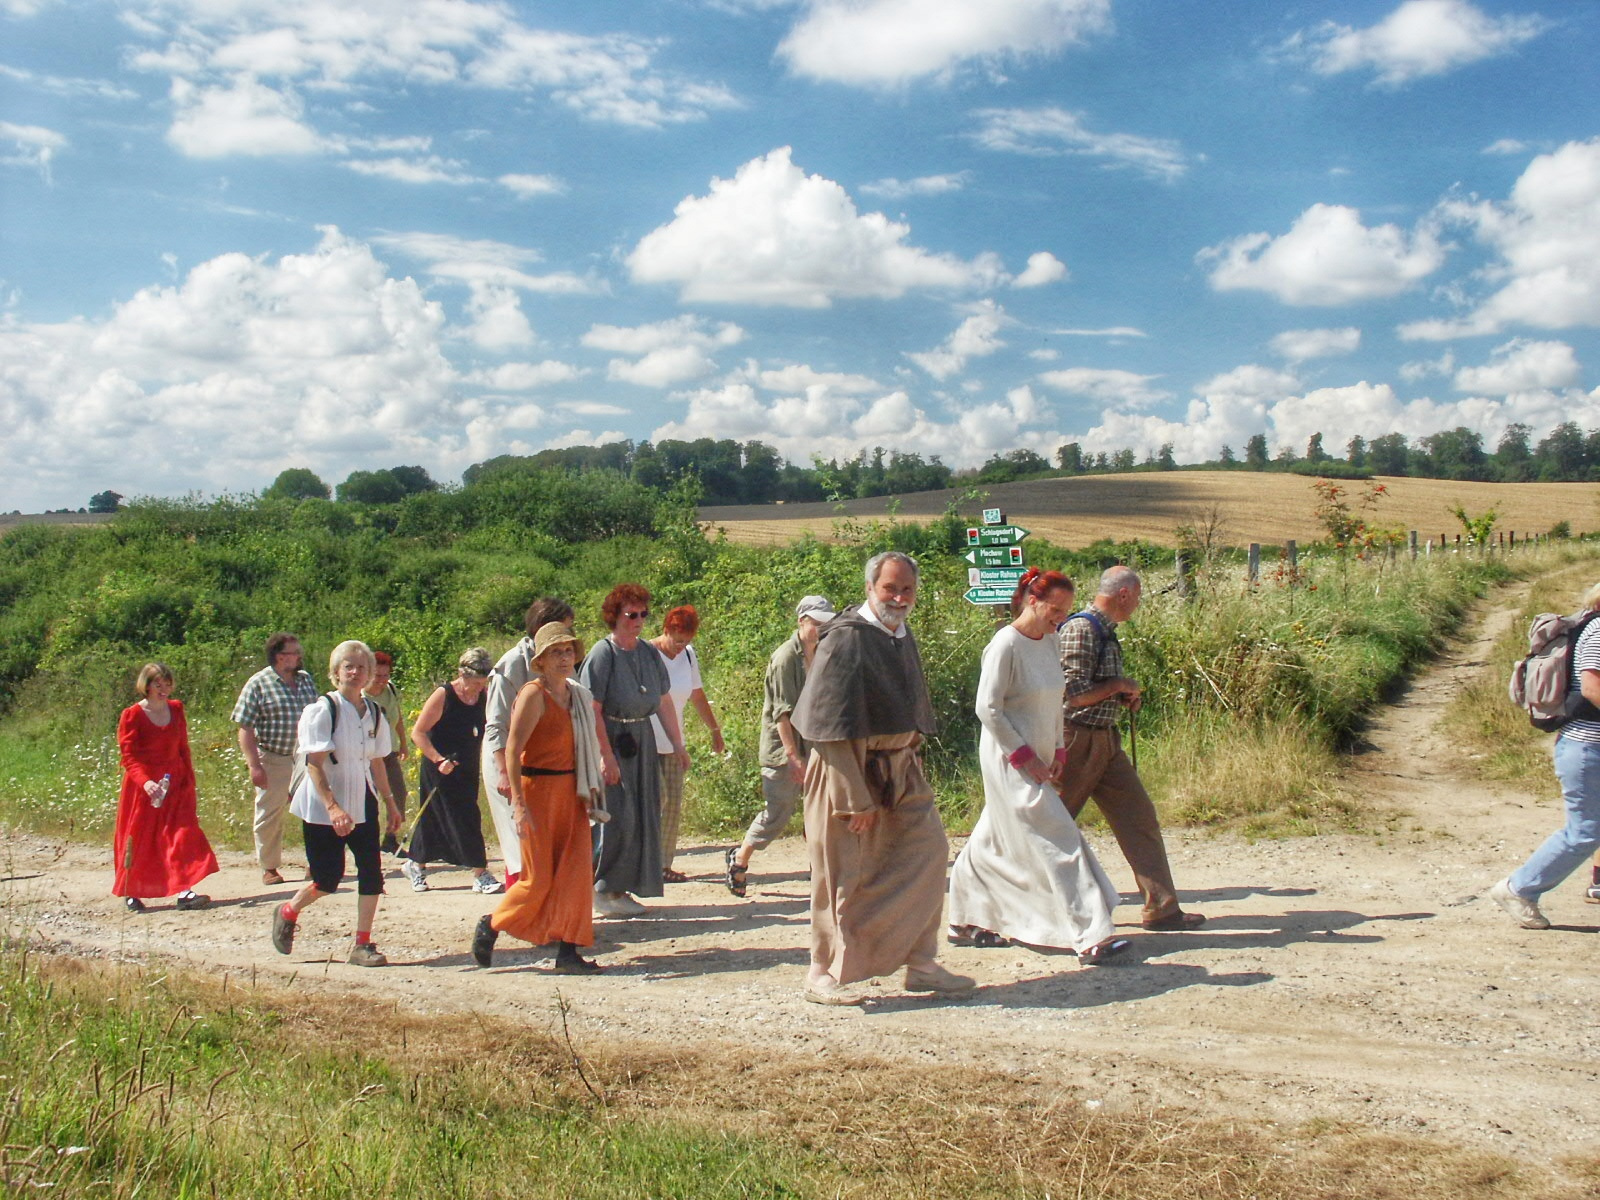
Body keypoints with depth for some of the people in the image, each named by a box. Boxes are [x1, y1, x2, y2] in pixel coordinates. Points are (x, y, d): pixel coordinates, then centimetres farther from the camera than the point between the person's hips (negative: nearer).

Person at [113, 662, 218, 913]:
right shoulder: (132, 715, -8)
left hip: (174, 783, 4)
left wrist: (189, 779, 6)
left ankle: (183, 891, -13)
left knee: (182, 834, -8)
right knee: (139, 840, 6)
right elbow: (128, 756, -13)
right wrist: (145, 781, -28)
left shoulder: (176, 709, 7)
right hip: (143, 786, -4)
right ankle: (131, 894, 22)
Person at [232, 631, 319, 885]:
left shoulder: (307, 680, 8)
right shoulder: (258, 684, -9)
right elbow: (245, 728, -11)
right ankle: (269, 868, 22)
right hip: (274, 761, -4)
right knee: (270, 816, 7)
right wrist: (254, 766, -17)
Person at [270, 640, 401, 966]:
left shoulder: (374, 713, 7)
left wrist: (391, 803, 15)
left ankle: (362, 945, 6)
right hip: (323, 808, -5)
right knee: (328, 880, -1)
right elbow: (314, 764, -17)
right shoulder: (322, 710, -12)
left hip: (362, 804, 5)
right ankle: (287, 913, 30)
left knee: (372, 872, -5)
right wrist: (333, 807, -26)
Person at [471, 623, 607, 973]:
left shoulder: (578, 694, 11)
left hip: (571, 791, 7)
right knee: (539, 879, -1)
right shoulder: (534, 694, -12)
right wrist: (518, 803, -23)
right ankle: (490, 925, 23)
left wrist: (589, 788, 16)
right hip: (538, 789, -7)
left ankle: (568, 952, 7)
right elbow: (512, 750, -18)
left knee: (576, 872, 0)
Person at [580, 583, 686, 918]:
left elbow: (664, 702, 13)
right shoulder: (602, 654, -11)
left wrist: (678, 745, 11)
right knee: (616, 815, -10)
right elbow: (593, 710, -16)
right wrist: (607, 756, -20)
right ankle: (600, 889, 2)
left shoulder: (650, 652, 8)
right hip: (610, 741, -7)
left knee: (642, 815, 7)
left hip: (642, 741, 7)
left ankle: (620, 888, 16)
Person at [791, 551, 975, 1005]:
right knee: (844, 873, 0)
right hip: (850, 769, -8)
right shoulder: (846, 638, -16)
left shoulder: (904, 638, 10)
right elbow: (833, 729, -19)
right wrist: (855, 798, -20)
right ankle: (824, 974, 15)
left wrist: (910, 761, 14)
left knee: (929, 850, 4)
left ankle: (920, 964, 15)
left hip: (900, 767, 8)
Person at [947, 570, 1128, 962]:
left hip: (1036, 760, 8)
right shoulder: (1005, 644, -16)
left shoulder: (1049, 642, 8)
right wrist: (1024, 756, -16)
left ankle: (965, 921, 27)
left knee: (997, 843, 15)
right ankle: (1090, 937, -8)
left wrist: (1058, 752, 8)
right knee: (1058, 843, -10)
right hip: (1009, 762, -8)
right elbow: (988, 709, -18)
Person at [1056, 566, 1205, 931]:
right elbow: (1073, 693, -22)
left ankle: (1161, 908, 11)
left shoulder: (1105, 631, 13)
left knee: (1140, 818, 7)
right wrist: (1120, 686, -11)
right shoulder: (1080, 629, -17)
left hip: (1105, 740, 9)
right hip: (1078, 740, -9)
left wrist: (1126, 696, 8)